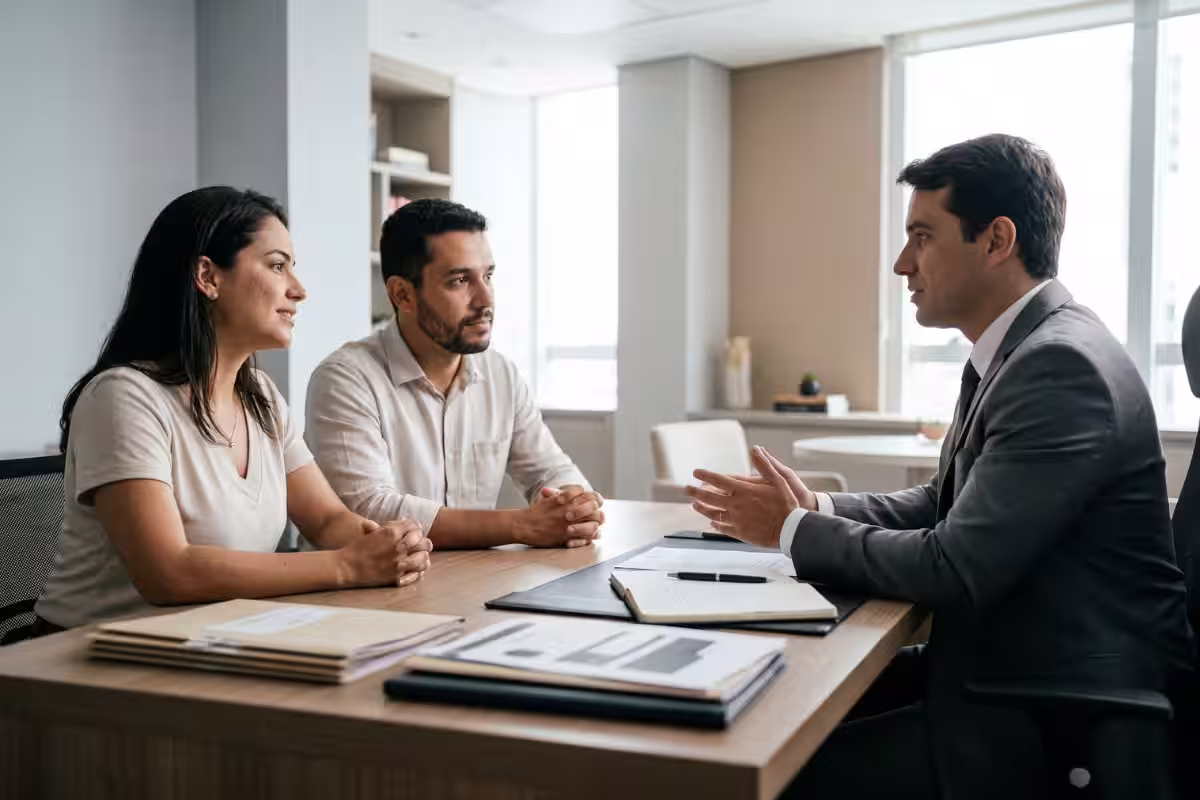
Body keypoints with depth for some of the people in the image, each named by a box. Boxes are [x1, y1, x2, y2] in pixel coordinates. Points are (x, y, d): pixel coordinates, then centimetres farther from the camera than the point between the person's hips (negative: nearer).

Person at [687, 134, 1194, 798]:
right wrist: (818, 509, -1)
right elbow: (946, 503, 15)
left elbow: (953, 568, -26)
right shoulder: (1013, 351, 9)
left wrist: (792, 530, -13)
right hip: (1005, 662, 9)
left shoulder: (1062, 365, -23)